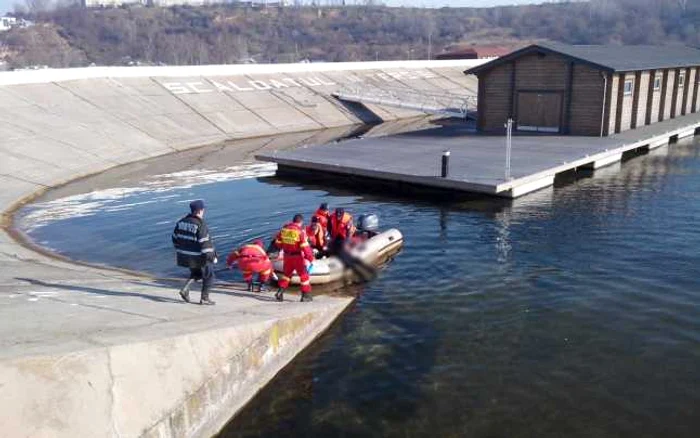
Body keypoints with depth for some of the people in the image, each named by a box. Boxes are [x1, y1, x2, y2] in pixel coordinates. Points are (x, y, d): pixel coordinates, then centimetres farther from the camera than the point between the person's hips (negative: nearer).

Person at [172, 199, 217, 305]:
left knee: (196, 273, 27)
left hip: (185, 256, 7)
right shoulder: (201, 225, -20)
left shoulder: (181, 222, 3)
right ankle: (204, 298, 15)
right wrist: (212, 256, -12)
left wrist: (180, 251, 24)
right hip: (199, 257, -7)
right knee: (209, 276, 11)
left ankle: (185, 289, 7)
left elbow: (175, 238, 12)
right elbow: (205, 243, -21)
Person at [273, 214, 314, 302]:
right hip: (297, 256, -5)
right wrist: (310, 258, -13)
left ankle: (280, 292, 17)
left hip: (287, 255, 5)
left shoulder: (284, 228, 0)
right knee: (304, 275, 9)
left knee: (286, 273, 23)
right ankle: (305, 295, 11)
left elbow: (277, 242, 8)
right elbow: (305, 246, -20)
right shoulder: (300, 231, -16)